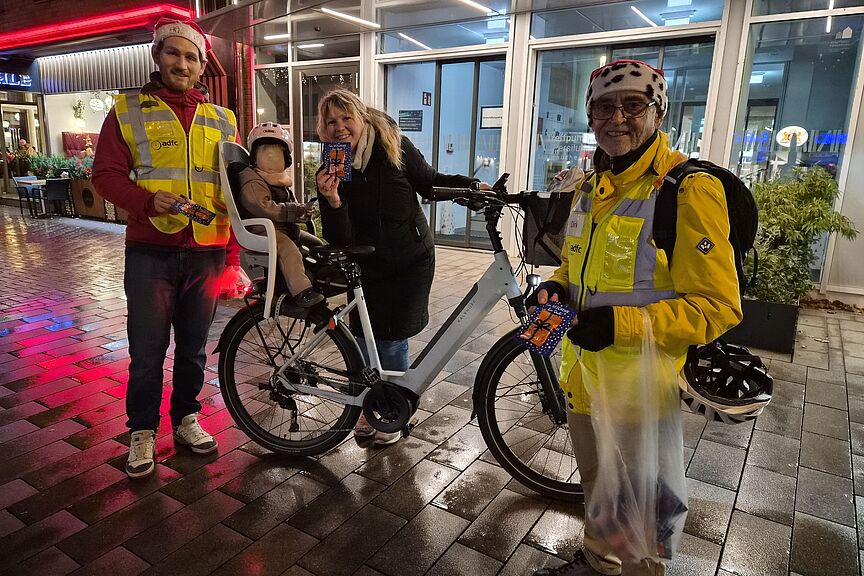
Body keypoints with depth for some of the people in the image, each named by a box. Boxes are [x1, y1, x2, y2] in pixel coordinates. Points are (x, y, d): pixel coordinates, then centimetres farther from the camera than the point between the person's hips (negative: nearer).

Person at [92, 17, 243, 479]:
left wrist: (232, 255, 6)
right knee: (147, 350, 5)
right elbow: (106, 174, 1)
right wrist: (148, 200, -19)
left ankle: (186, 419, 31)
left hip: (207, 253, 2)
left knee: (193, 347, 13)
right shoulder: (128, 111, 6)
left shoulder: (222, 121, 12)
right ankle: (142, 431, 24)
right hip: (151, 252, -2)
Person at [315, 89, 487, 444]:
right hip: (368, 266, 2)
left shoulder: (394, 146, -10)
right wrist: (332, 201, -33)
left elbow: (429, 183, 3)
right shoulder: (330, 173, -8)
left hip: (410, 260, -2)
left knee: (392, 341, -4)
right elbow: (340, 240, -16)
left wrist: (471, 186, -11)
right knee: (365, 338, 3)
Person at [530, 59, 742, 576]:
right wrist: (555, 289, -2)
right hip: (583, 374, 7)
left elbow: (717, 308, -19)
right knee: (596, 487, 27)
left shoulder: (688, 190, -18)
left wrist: (622, 324, -30)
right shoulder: (591, 188, 7)